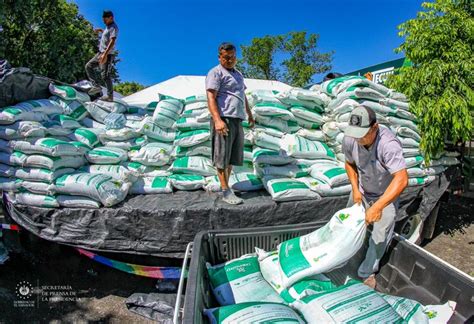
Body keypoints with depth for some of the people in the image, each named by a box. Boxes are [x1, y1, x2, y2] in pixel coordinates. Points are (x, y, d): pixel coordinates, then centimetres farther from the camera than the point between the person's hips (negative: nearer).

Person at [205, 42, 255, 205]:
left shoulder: (238, 74, 25)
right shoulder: (216, 73, -2)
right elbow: (211, 97, -13)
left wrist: (249, 114, 32)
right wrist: (217, 120, -25)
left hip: (237, 120, 8)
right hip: (224, 119, -8)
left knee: (232, 157, 9)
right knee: (222, 156, -6)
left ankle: (225, 185, 18)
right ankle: (226, 191, -2)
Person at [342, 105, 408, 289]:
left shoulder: (388, 144, -38)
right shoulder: (350, 139, -23)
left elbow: (402, 180, -44)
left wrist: (378, 206, -50)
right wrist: (355, 189, -12)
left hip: (387, 194, -4)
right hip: (362, 189, 4)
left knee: (380, 237, 0)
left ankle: (367, 271, 23)